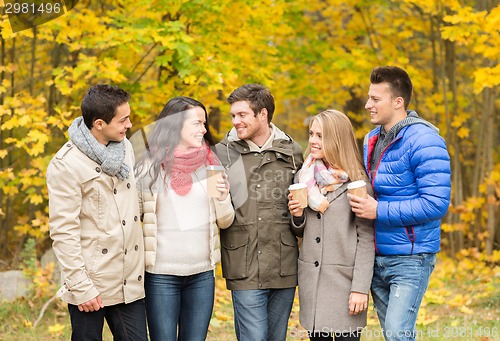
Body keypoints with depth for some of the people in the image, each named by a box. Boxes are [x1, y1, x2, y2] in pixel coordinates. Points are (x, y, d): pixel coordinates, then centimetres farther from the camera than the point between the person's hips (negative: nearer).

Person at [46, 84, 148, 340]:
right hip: (91, 286, -5)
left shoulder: (126, 147, 8)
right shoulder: (66, 165, -12)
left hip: (130, 282, 5)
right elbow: (63, 232, -13)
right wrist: (81, 287, -16)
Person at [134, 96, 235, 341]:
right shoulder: (149, 168, -4)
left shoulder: (209, 164, 5)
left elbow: (225, 222, 9)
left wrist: (223, 198, -10)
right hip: (161, 275, -3)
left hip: (202, 274, 3)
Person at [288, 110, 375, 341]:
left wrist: (361, 288, -13)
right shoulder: (304, 177, 10)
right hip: (311, 279, 5)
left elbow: (366, 239, -8)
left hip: (345, 279, -5)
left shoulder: (357, 181, -7)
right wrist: (297, 217, -4)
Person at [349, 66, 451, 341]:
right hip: (377, 256, 8)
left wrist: (379, 211, -22)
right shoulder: (372, 139, 10)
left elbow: (436, 204, -23)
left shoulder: (423, 141, -16)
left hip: (409, 259, -8)